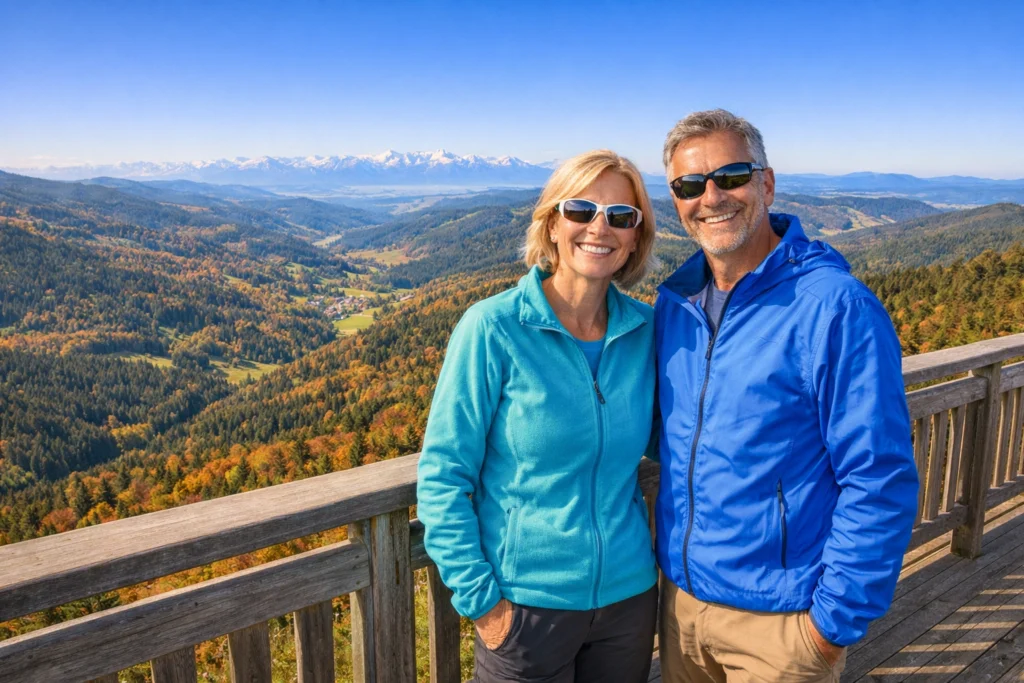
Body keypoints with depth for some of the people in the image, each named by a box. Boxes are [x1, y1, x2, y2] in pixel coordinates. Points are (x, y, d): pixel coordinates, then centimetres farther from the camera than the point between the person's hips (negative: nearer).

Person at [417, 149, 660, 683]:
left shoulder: (646, 330, -3)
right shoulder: (493, 328, -14)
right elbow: (441, 477, -12)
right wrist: (480, 599, -13)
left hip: (630, 594, 4)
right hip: (527, 604, -4)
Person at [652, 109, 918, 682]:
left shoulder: (838, 308, -19)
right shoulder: (674, 302, 0)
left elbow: (881, 483, -17)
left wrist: (836, 620, -15)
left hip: (781, 616, -5)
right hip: (680, 594, 6)